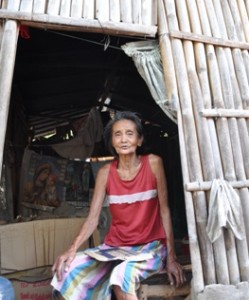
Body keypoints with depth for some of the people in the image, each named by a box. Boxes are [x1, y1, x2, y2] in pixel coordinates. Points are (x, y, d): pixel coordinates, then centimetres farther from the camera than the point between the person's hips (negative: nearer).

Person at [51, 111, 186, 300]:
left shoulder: (153, 163, -7)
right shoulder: (105, 173, -1)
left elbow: (164, 209, -6)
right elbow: (93, 219, -4)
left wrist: (171, 257, -10)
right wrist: (72, 249, -21)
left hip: (151, 246, -3)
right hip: (114, 247, 3)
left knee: (122, 275, -33)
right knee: (69, 273, -18)